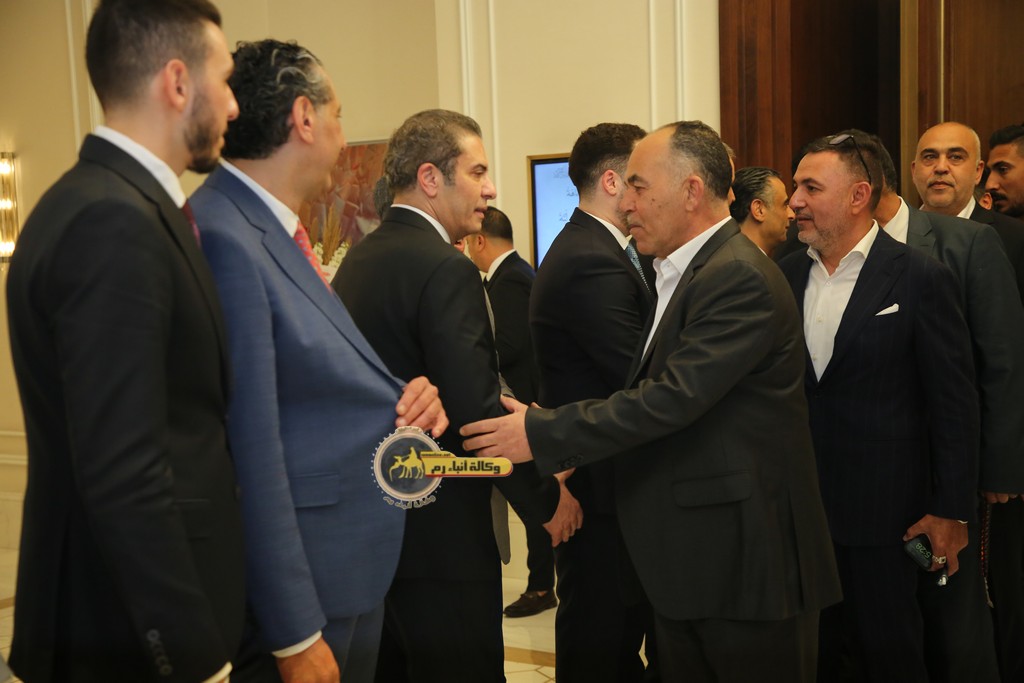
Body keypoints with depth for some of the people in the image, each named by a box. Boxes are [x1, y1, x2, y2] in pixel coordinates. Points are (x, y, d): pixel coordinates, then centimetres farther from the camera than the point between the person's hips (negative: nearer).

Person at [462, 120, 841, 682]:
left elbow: (674, 397, -26)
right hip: (686, 558, 9)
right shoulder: (680, 272, 12)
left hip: (748, 559, -9)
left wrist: (542, 433, -22)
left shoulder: (740, 278, -18)